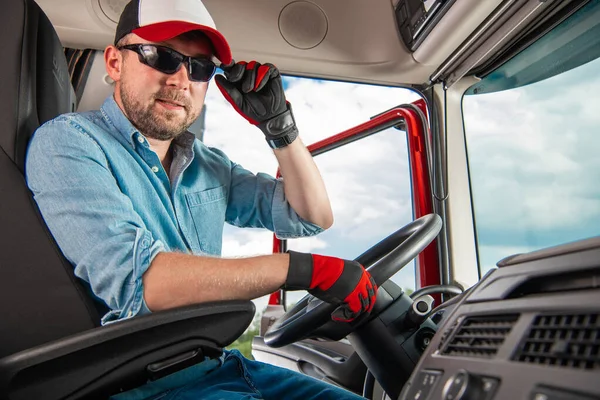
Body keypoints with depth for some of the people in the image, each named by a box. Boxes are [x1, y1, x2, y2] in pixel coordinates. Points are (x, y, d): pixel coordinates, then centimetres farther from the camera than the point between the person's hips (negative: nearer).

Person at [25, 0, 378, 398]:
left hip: (219, 366, 7)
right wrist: (303, 268, -28)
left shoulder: (209, 164, 9)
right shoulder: (67, 142, -10)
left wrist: (279, 125, -5)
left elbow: (313, 218, 9)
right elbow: (131, 278, -26)